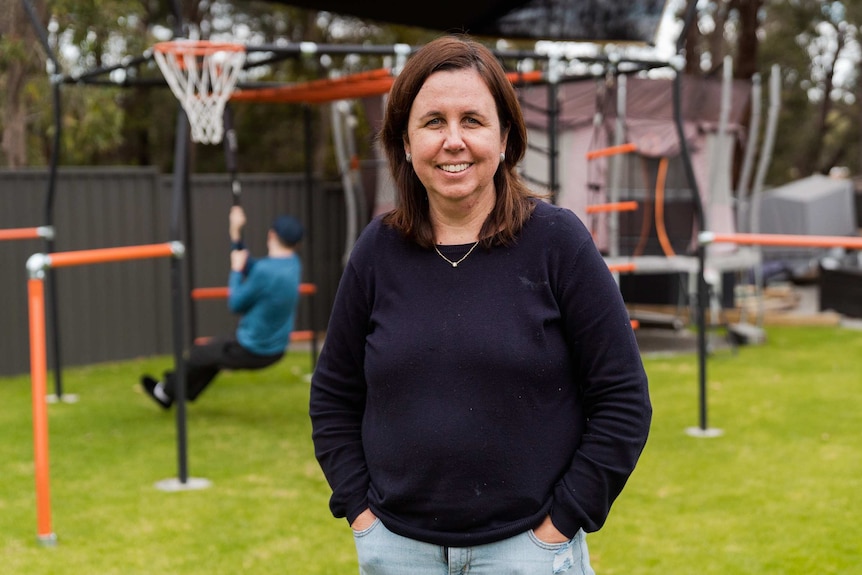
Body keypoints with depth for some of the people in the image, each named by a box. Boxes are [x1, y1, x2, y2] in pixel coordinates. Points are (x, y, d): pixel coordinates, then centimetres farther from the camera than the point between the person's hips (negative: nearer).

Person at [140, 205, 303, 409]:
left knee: (198, 354, 16)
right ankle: (185, 392, 47)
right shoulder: (294, 263, -4)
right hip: (275, 349, 8)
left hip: (251, 351, -7)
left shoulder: (265, 270, -29)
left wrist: (236, 269, -4)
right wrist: (235, 235, 8)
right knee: (217, 348, 30)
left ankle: (166, 392, 39)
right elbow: (249, 266, 9)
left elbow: (236, 304, -15)